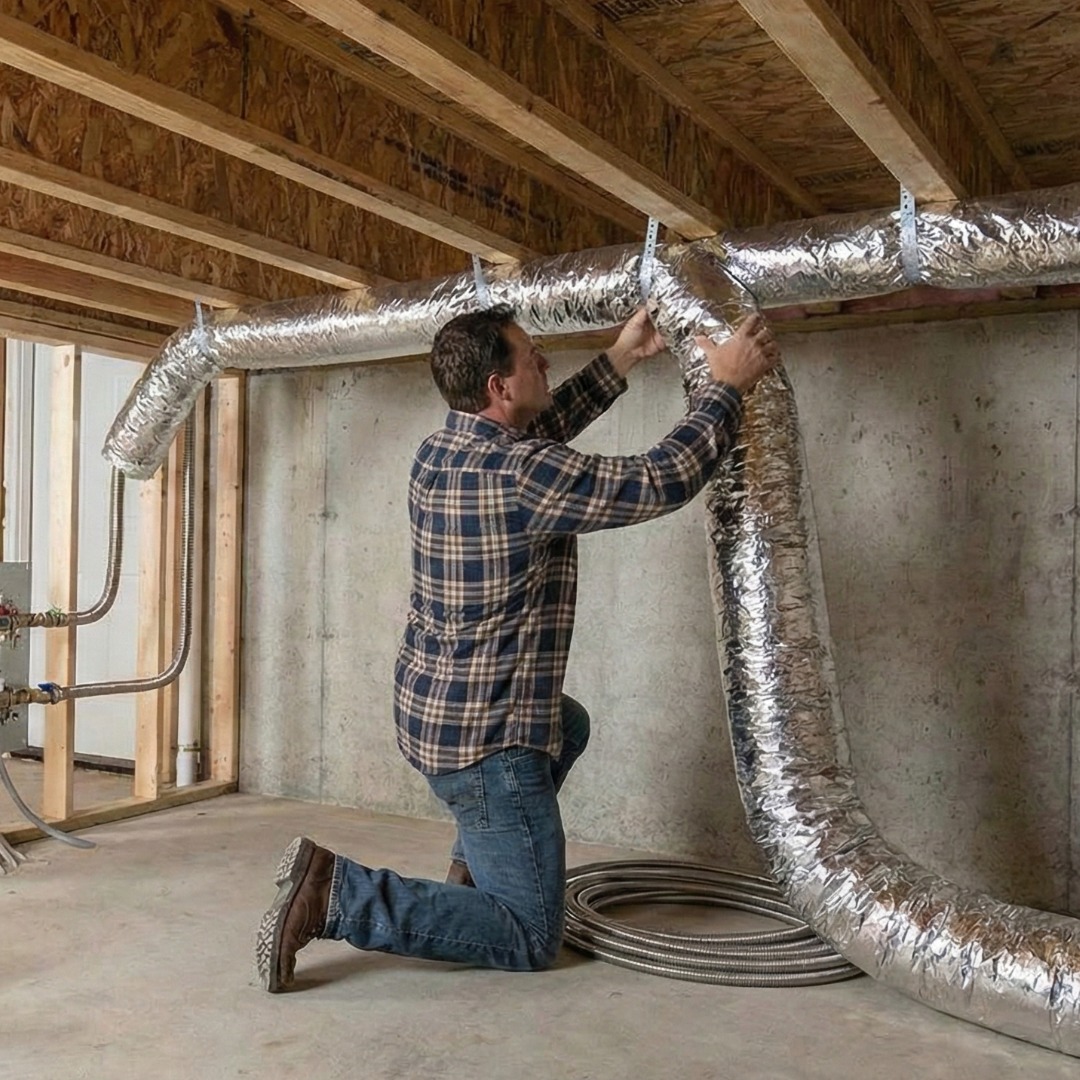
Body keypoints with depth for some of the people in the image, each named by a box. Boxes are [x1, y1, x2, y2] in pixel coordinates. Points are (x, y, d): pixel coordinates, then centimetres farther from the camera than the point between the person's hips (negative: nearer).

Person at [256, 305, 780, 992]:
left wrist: (621, 361, 19)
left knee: (569, 726, 36)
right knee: (530, 939, 2)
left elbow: (542, 431, 19)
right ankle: (336, 892, -8)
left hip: (430, 709, 9)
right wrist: (727, 386, -6)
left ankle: (472, 868, 32)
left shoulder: (440, 453, 1)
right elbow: (663, 482, -19)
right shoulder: (521, 475, -24)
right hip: (483, 738, -9)